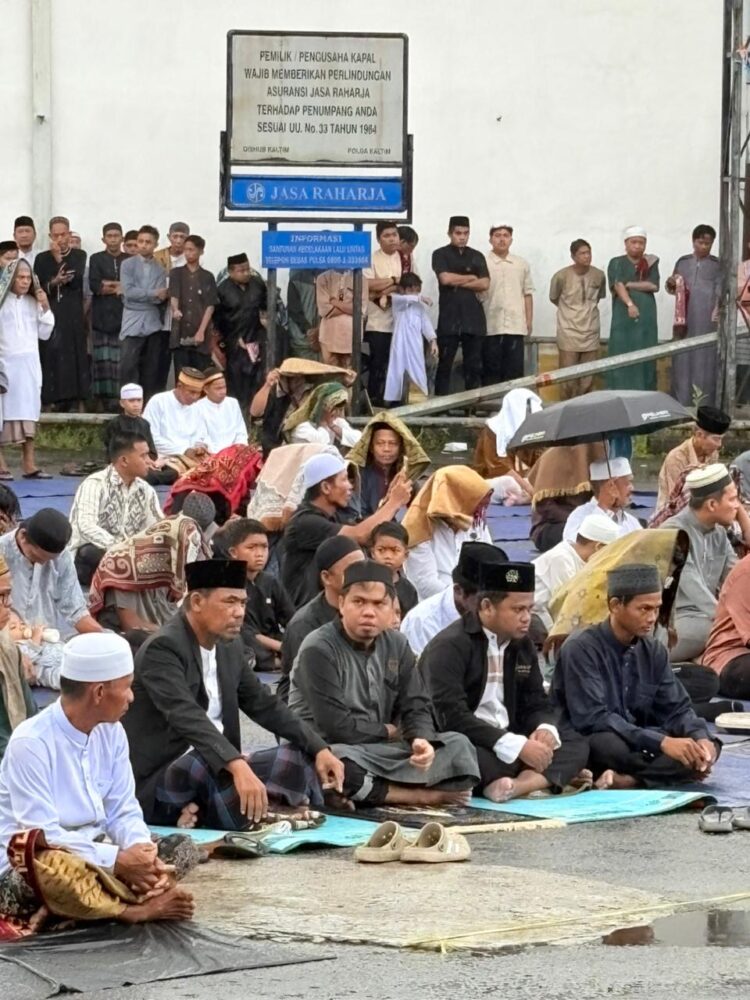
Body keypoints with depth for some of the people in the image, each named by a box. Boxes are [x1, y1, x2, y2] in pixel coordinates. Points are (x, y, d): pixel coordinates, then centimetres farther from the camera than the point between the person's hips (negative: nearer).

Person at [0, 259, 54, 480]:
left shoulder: (33, 302, 10)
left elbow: (45, 334, 9)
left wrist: (45, 308, -1)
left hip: (30, 364, 5)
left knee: (28, 414, 2)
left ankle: (29, 464, 2)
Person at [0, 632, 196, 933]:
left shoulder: (110, 731, 3)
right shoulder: (31, 743, -20)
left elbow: (123, 812, 5)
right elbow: (43, 837, -25)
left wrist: (141, 849, -17)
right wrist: (117, 860, -27)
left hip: (93, 854, 8)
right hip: (28, 869, -8)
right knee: (49, 863, -41)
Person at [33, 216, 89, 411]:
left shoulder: (79, 256, 9)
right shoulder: (41, 259, 11)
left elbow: (77, 281, -6)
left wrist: (59, 259, -7)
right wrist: (54, 283, -14)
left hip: (73, 317, 0)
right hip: (50, 315, 0)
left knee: (74, 356, -5)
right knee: (52, 356, -9)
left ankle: (76, 400, -5)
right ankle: (54, 400, -10)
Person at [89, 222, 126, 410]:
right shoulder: (96, 259, 12)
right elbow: (94, 285, -2)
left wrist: (109, 285, -5)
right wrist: (119, 288, -2)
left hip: (124, 318, 1)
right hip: (103, 318, -1)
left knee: (123, 362, -7)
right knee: (103, 361, -6)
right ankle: (105, 401, -5)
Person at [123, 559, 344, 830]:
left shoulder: (230, 647, 11)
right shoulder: (162, 649, -16)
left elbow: (265, 705, 16)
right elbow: (187, 717, -30)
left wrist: (319, 749, 1)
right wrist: (239, 767, -44)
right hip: (157, 784, -9)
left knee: (302, 758, -3)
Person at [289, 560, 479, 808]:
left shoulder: (397, 646, 8)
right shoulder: (318, 650, -13)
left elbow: (416, 708, 3)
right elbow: (335, 727, -20)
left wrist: (422, 740, -21)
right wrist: (387, 731, -5)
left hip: (384, 751, 6)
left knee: (457, 745, -8)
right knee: (337, 764, -41)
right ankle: (422, 796, -22)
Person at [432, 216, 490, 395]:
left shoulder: (477, 257, 14)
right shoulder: (441, 255, 5)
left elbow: (484, 284, 3)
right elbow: (445, 278, -10)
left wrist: (458, 282, -4)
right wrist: (471, 278, 0)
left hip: (474, 318, 3)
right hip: (449, 319, -3)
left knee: (474, 367, 2)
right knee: (444, 365, -2)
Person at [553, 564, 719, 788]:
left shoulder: (654, 651, 6)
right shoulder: (581, 649, -16)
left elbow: (676, 708, 7)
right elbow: (593, 719, -24)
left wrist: (700, 738, -17)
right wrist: (661, 742, -30)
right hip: (586, 744, -7)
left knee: (707, 747, -15)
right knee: (609, 745, -40)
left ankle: (627, 781, -28)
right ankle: (663, 772, -17)